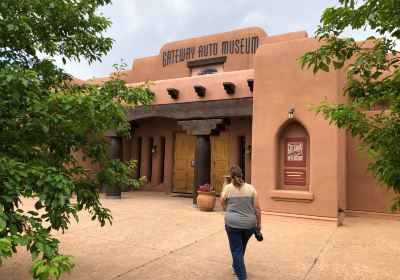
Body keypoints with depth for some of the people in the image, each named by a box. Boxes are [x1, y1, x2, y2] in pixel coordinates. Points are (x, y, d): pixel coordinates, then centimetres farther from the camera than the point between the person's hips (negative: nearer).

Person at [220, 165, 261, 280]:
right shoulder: (250, 188, 0)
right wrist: (259, 223, 9)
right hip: (250, 224, 3)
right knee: (241, 247, 23)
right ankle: (235, 267, 41)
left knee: (236, 250, 6)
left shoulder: (227, 188, -4)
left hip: (233, 223, -3)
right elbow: (257, 208, 0)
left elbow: (223, 204, 7)